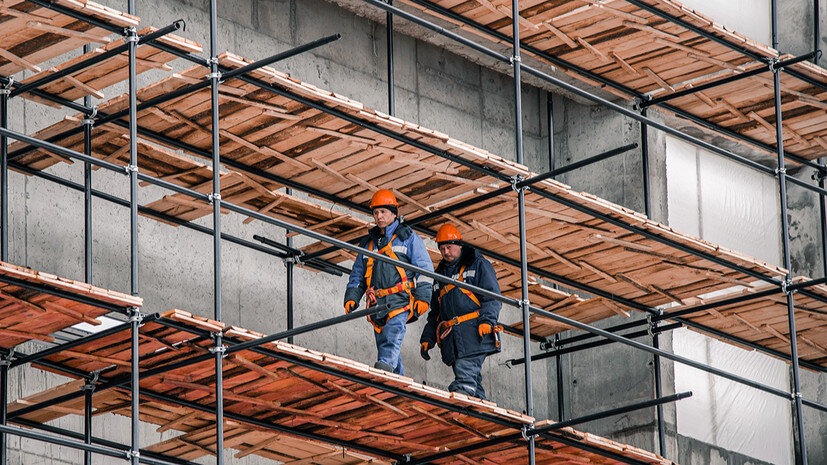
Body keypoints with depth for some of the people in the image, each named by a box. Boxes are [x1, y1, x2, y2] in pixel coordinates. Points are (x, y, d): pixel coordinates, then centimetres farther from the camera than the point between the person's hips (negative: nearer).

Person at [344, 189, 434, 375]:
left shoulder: (408, 238, 10)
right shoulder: (369, 243, 24)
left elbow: (424, 269, 4)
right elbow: (357, 275, 27)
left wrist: (422, 297, -8)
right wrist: (352, 298, 10)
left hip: (400, 299, -5)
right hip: (377, 304, 5)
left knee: (393, 334, -28)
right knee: (383, 342, 0)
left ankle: (385, 366, -49)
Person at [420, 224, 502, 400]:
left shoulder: (478, 265, 10)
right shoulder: (441, 274, 27)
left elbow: (492, 296, 0)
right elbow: (435, 312, 30)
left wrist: (487, 320, -16)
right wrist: (427, 339, 20)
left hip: (475, 332, -6)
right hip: (452, 338, 6)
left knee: (466, 370, -23)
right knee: (473, 379, -1)